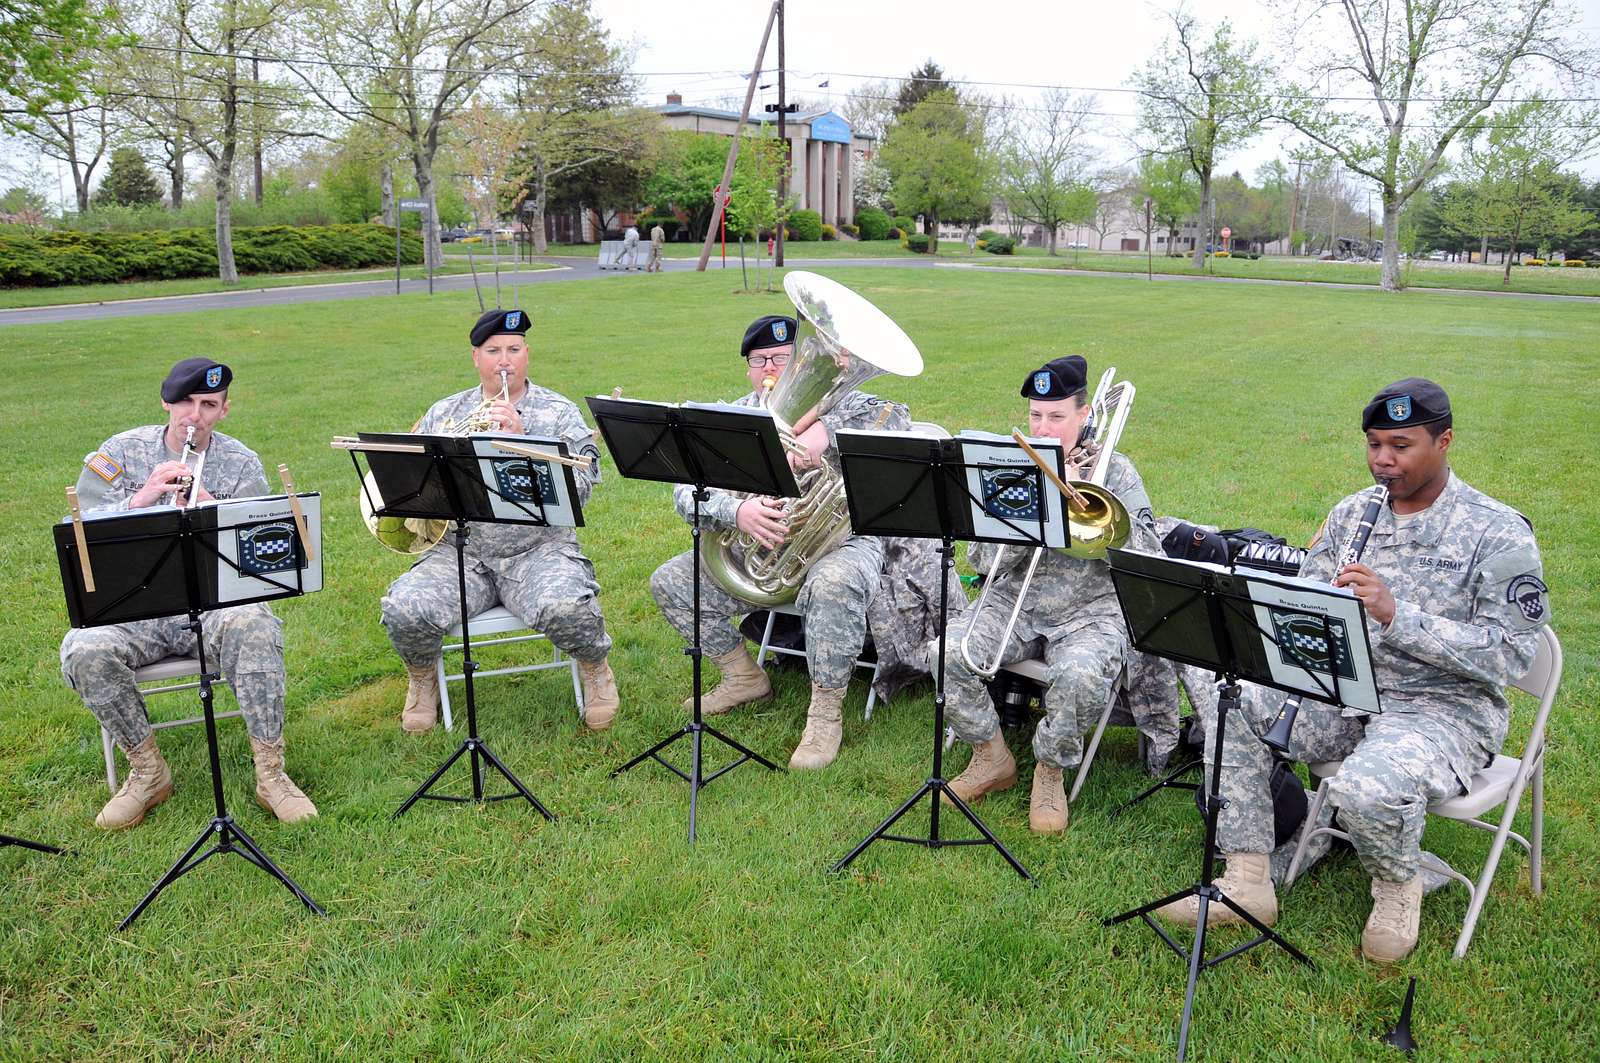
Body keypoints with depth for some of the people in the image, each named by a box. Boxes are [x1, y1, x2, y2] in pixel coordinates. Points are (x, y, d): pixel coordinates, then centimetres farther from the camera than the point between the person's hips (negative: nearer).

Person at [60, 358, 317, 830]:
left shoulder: (241, 464, 4)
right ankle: (147, 772, -7)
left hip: (215, 602, -1)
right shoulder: (120, 453, 6)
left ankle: (270, 774, -22)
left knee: (255, 627, -34)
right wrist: (141, 499, -18)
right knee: (85, 651, -30)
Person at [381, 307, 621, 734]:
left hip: (538, 549, -2)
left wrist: (522, 439, -18)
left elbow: (579, 489, -8)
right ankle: (423, 677, 12)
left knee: (567, 609, -32)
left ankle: (595, 668, 3)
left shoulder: (559, 413, 5)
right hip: (461, 552, 3)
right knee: (403, 610, -23)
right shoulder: (444, 414, 14)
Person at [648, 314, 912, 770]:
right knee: (670, 582, -5)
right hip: (759, 547, 5)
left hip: (842, 540, -5)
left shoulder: (836, 403, -5)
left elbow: (896, 418, -24)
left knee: (834, 585, -39)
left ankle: (826, 714, -20)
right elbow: (688, 490, -6)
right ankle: (744, 678, 11)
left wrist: (826, 432, -39)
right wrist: (736, 511, -29)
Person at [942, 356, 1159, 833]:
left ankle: (1051, 770, -4)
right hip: (1014, 603, 3)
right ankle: (992, 758, 2)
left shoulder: (1113, 470, 2)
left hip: (1091, 611, -2)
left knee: (1080, 675, -35)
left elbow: (1145, 558, -9)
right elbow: (982, 558, -3)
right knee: (947, 651, -23)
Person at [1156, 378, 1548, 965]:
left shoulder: (1499, 533, -11)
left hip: (1446, 707, -6)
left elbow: (1511, 654, -18)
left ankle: (1397, 887, 2)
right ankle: (1248, 883, -6)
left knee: (1367, 790, -36)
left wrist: (1397, 614, -28)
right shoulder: (1352, 512, 7)